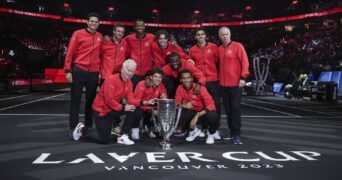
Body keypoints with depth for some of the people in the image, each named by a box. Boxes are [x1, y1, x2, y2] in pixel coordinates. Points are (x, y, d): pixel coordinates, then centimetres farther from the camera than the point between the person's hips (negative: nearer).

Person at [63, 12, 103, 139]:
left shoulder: (100, 37, 10)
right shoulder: (78, 34, 0)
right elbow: (70, 52, -3)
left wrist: (101, 71, 10)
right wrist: (68, 70, -9)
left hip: (94, 72, 3)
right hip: (79, 70, -3)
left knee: (91, 100, 10)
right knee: (75, 100, 1)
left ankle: (88, 126, 22)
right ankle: (73, 128, 7)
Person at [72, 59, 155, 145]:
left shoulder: (129, 82, -1)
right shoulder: (111, 80, -24)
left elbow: (131, 99, -8)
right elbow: (109, 100, -27)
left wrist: (144, 102, -24)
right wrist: (123, 107, -25)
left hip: (114, 109, 7)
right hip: (102, 111, -7)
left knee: (134, 109, -16)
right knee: (104, 140, -3)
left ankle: (123, 136, -7)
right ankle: (82, 129, 21)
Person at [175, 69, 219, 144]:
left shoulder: (200, 88, -24)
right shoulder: (180, 88, -12)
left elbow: (211, 104, -30)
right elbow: (177, 103, -6)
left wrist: (197, 116, -39)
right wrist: (184, 106, -30)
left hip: (203, 110, -4)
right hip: (192, 111, 4)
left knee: (213, 116, -37)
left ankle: (211, 134, 1)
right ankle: (194, 131, 10)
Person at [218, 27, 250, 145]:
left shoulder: (237, 46, -2)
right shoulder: (219, 49, 13)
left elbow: (244, 62, -8)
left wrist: (243, 77, -15)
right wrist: (219, 77, 9)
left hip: (235, 83, -5)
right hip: (223, 84, 5)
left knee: (235, 109, -5)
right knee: (228, 109, 9)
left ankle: (237, 134, 0)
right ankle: (232, 132, 20)